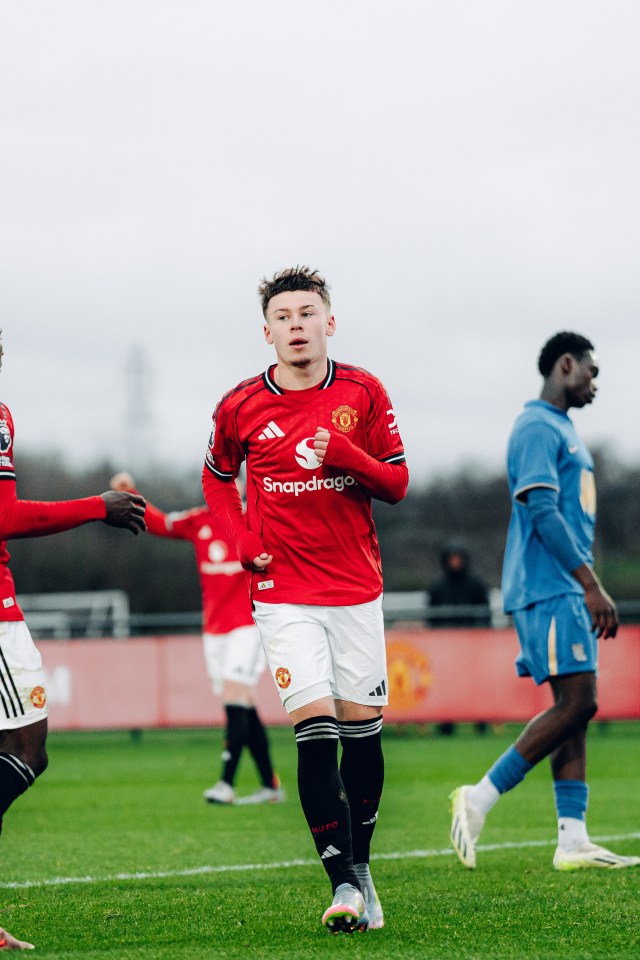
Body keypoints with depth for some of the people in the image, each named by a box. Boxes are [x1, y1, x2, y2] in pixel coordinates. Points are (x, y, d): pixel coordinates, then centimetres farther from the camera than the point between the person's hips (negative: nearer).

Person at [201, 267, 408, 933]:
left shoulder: (363, 394, 0)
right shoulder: (241, 407, -1)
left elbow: (396, 483, 1)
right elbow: (216, 476, 17)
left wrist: (347, 456, -18)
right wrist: (241, 540, 2)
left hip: (357, 589, 2)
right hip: (283, 593, -2)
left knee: (362, 727, 6)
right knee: (315, 726, -13)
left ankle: (360, 864, 23)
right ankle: (343, 883, -13)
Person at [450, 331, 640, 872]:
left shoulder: (563, 431, 22)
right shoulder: (537, 428, -9)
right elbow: (542, 511, -19)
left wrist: (588, 590, 22)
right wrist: (590, 584, -22)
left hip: (569, 593, 10)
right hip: (548, 589, -10)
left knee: (576, 709, 3)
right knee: (577, 703, -14)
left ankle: (573, 842, 0)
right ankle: (480, 799, -8)